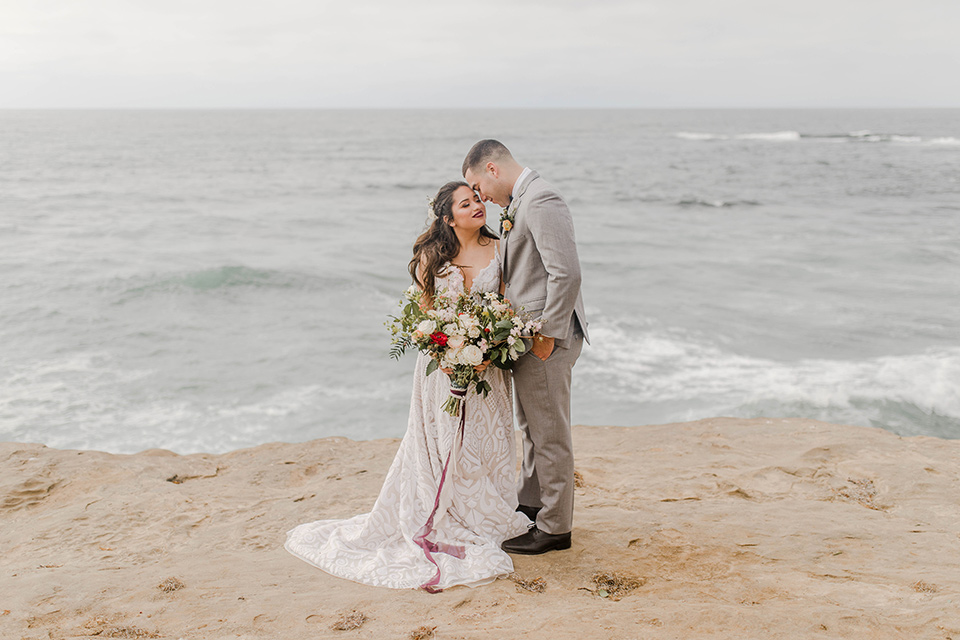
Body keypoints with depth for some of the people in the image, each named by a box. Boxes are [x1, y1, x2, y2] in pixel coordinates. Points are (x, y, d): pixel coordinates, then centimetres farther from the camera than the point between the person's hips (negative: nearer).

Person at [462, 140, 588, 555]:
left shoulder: (540, 202, -18)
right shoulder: (518, 204, 14)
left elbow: (566, 274, -25)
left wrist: (547, 335, -20)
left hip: (547, 338, -10)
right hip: (526, 334, 10)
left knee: (549, 434, 1)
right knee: (531, 429, 22)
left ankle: (554, 528, 12)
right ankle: (530, 505, 37)